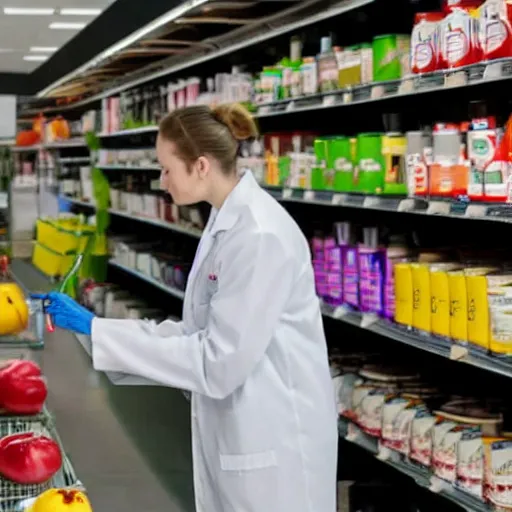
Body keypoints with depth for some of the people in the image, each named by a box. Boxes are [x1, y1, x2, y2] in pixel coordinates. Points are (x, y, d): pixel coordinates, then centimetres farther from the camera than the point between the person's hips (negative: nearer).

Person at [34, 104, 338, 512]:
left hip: (272, 435, -9)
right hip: (238, 424, 9)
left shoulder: (259, 235, -24)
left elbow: (219, 361, -24)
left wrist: (96, 329, -21)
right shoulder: (228, 218, 7)